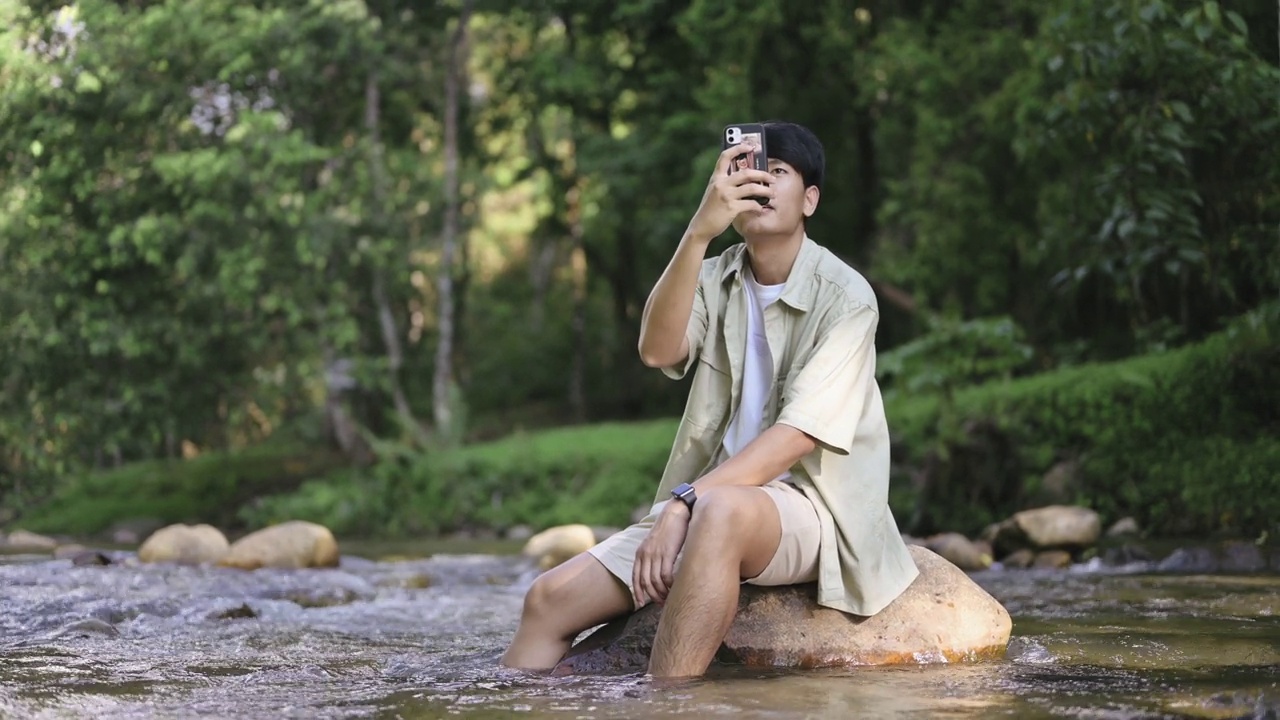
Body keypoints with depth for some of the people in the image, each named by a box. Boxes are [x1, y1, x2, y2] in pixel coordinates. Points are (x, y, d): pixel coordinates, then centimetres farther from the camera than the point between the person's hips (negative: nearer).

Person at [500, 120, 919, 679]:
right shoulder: (715, 280, 10)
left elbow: (798, 436, -17)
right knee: (550, 599, -11)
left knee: (718, 511, -40)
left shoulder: (844, 297, -7)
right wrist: (699, 231, -23)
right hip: (711, 498, 6)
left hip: (811, 506, -6)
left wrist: (684, 503, -26)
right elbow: (658, 350, -11)